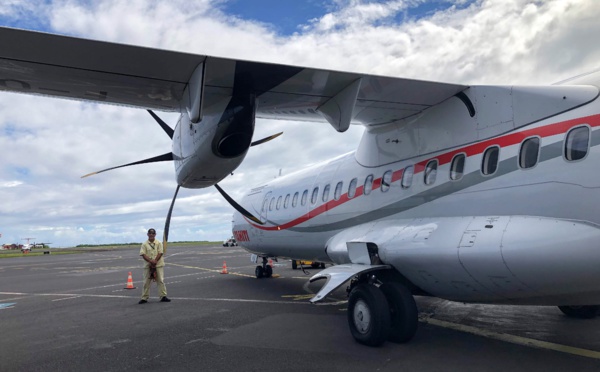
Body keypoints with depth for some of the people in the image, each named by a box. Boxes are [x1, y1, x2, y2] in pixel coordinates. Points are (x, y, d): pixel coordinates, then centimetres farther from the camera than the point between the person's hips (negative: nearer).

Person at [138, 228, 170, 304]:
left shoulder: (159, 243, 3)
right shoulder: (144, 244, 3)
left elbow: (160, 253, -4)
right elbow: (143, 254, -5)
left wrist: (155, 261, -17)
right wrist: (151, 261, -18)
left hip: (158, 264, -1)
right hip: (148, 265, 1)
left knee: (161, 280, -2)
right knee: (146, 282, 5)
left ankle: (163, 296, 1)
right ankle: (144, 298, 12)